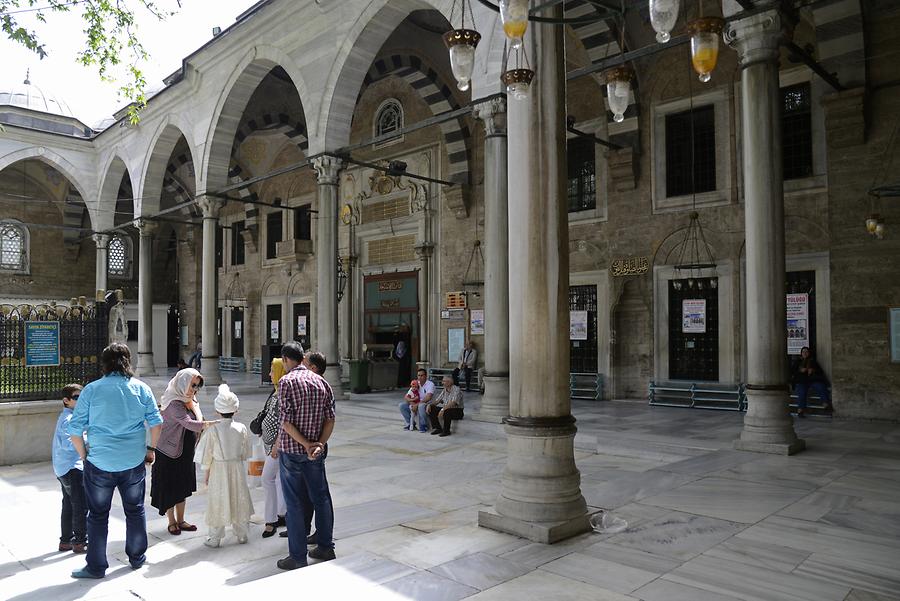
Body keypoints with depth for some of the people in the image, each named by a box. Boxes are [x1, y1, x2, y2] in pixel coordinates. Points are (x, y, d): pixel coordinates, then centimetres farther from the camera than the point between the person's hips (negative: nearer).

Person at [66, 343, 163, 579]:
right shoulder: (141, 388, -3)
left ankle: (96, 567, 20)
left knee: (98, 515, 12)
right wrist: (151, 448, 12)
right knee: (135, 510, 17)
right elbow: (156, 422, -2)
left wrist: (84, 455, 8)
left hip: (100, 464, -2)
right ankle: (137, 557, 30)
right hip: (134, 462, 2)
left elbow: (75, 430, -6)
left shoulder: (91, 390, -8)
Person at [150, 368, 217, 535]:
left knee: (183, 487, 14)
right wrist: (214, 424, -43)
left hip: (186, 452, 8)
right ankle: (172, 522, 20)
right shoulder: (174, 403, -23)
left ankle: (180, 520, 25)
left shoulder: (191, 400, 5)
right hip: (170, 452, -8)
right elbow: (189, 424, -35)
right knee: (169, 487, 7)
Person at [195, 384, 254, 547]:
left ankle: (215, 538, 20)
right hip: (238, 468, 3)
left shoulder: (212, 430, -17)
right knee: (238, 500, 15)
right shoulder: (241, 428, -9)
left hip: (218, 469, -2)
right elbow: (245, 453, 2)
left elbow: (207, 455, -9)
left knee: (218, 502, 9)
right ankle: (241, 534, 25)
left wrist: (207, 472, 5)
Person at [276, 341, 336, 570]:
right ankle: (325, 547, 27)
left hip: (291, 451, -5)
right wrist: (319, 444, -9)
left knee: (295, 503, 4)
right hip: (317, 452, 5)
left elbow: (286, 422, -17)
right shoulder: (321, 381, 5)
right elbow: (330, 419, -1)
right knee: (321, 498, 15)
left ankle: (298, 557, 12)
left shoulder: (287, 382, -11)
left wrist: (306, 444, -14)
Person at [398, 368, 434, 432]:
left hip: (426, 404, -6)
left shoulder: (430, 384, -10)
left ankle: (423, 426, -21)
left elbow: (428, 398, -23)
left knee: (421, 406, -40)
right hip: (415, 404, 6)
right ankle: (409, 424, 0)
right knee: (402, 405, -11)